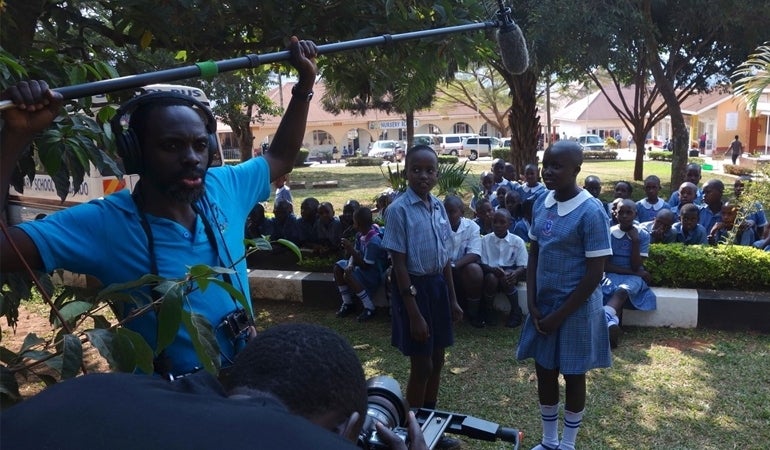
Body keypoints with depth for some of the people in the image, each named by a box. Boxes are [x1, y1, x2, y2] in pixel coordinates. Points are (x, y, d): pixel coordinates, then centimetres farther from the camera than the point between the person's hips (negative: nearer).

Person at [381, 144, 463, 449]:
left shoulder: (438, 206, 5)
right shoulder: (399, 210, -16)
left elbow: (444, 256, 11)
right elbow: (399, 264, -16)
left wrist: (452, 299, 12)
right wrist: (414, 313, -17)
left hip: (438, 285, 7)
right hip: (414, 287, -7)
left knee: (437, 361, 16)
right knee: (422, 366, 3)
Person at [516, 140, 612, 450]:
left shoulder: (590, 212, -18)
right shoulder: (541, 203, 0)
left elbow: (594, 273, -17)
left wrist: (560, 314, -14)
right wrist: (532, 303, -1)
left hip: (576, 308, -6)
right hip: (543, 303, 6)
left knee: (573, 376, 12)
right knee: (544, 372, 16)